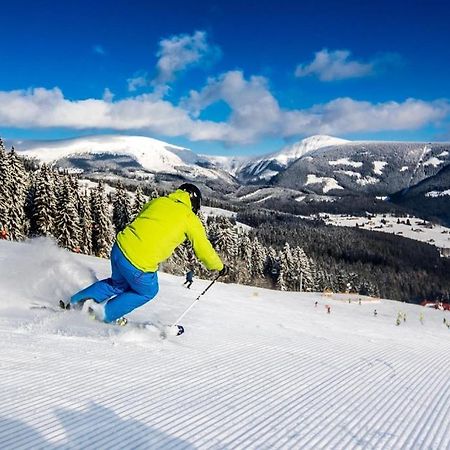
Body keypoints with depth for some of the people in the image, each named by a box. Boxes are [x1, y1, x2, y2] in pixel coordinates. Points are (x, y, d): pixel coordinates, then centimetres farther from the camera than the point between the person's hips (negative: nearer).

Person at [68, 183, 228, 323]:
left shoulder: (157, 201, 16)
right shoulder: (190, 218, 3)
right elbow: (203, 248, 8)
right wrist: (219, 266, 24)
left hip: (120, 247, 6)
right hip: (140, 264, -6)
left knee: (118, 283, 35)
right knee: (148, 292, 26)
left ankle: (77, 301, 31)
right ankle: (106, 314, 22)